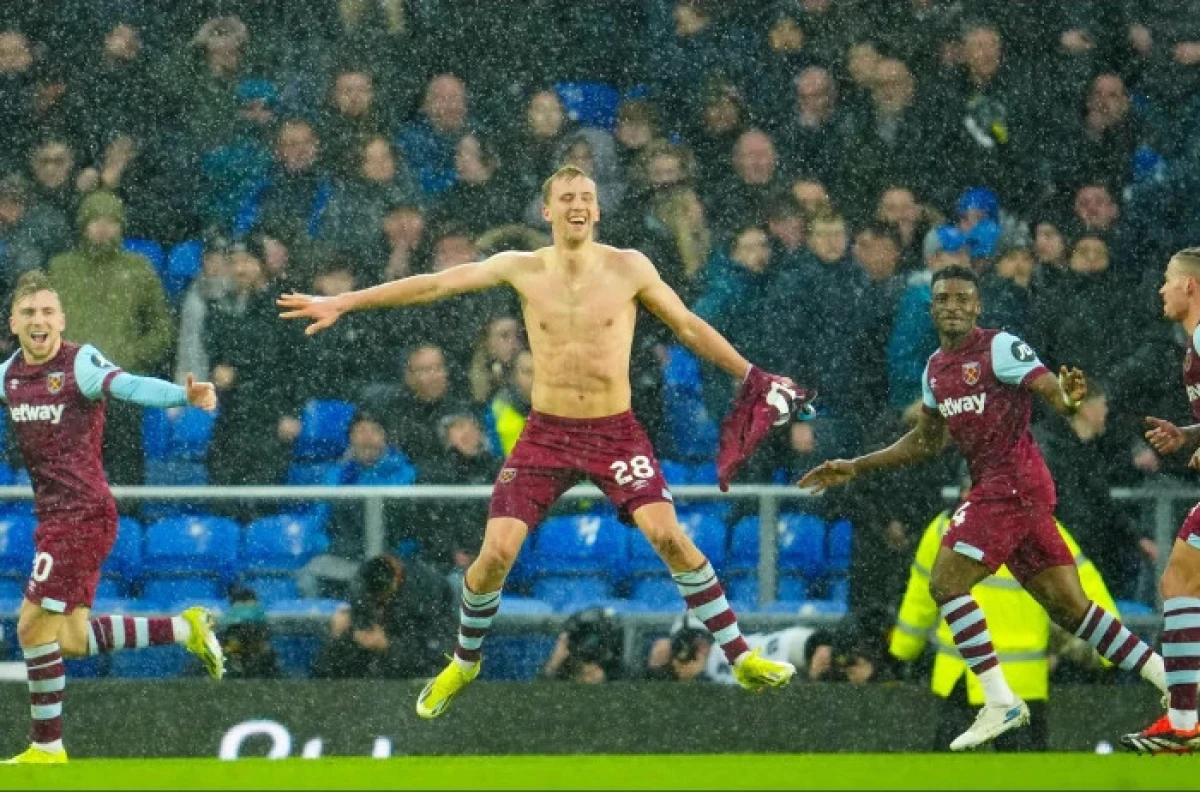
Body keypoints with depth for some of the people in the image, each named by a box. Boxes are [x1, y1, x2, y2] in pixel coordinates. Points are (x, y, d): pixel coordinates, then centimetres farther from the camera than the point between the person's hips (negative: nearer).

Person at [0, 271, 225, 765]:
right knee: (71, 641, 9)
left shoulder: (79, 363, -16)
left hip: (82, 515, -8)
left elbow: (128, 386, -34)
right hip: (56, 516, 8)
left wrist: (185, 395, -53)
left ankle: (47, 747, 5)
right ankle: (185, 628, 23)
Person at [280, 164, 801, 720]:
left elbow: (687, 326, 7)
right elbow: (432, 285, -1)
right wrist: (341, 303, -3)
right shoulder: (522, 269, -1)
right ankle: (464, 664, 18)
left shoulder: (629, 269, -4)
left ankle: (740, 657, -9)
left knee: (669, 536, -18)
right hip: (547, 434, 1)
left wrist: (751, 375, 7)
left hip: (616, 433, -1)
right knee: (496, 553, -8)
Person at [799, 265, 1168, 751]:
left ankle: (1000, 702, -10)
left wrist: (1068, 398, -43)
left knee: (946, 581, -13)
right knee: (1070, 607, 5)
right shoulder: (936, 369, 17)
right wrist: (854, 468, 27)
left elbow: (1051, 390, -19)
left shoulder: (999, 348, -9)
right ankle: (1171, 679, 6)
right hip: (992, 487, 8)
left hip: (1011, 485, -8)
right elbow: (924, 442, 28)